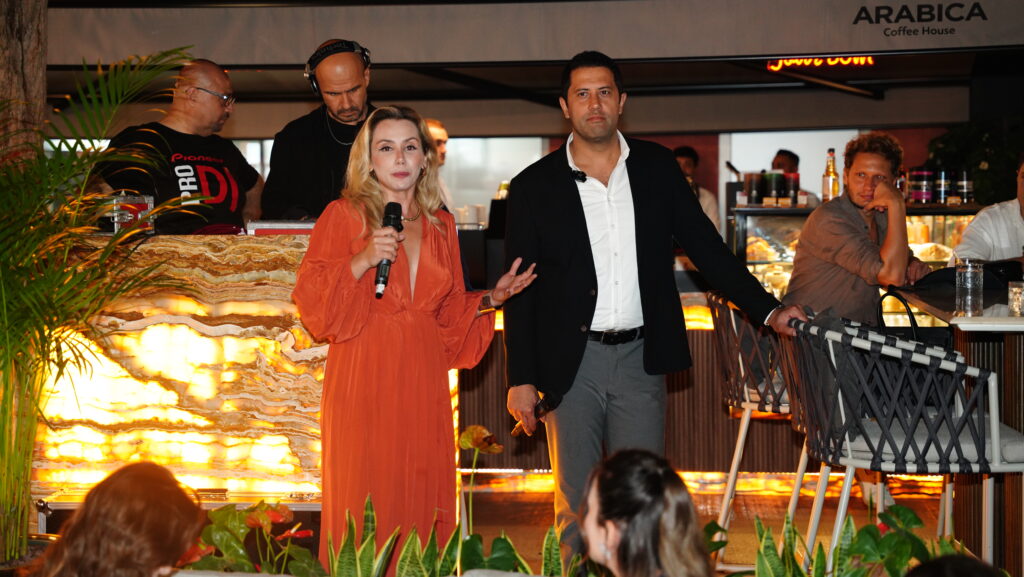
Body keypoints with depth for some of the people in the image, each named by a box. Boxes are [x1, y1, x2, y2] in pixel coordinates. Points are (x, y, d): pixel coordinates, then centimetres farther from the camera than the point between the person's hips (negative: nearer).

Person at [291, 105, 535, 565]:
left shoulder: (440, 225, 14)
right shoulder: (343, 215, 1)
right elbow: (311, 303, -5)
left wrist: (489, 299, 4)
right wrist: (361, 263, -17)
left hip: (423, 384, 4)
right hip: (364, 384, -4)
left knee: (424, 506, 2)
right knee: (365, 507, -5)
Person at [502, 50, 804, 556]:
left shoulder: (657, 168, 7)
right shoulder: (535, 186, 1)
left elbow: (704, 246, 11)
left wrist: (767, 310, 5)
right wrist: (521, 379, -3)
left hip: (640, 360, 1)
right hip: (571, 363, -1)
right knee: (577, 505, 2)